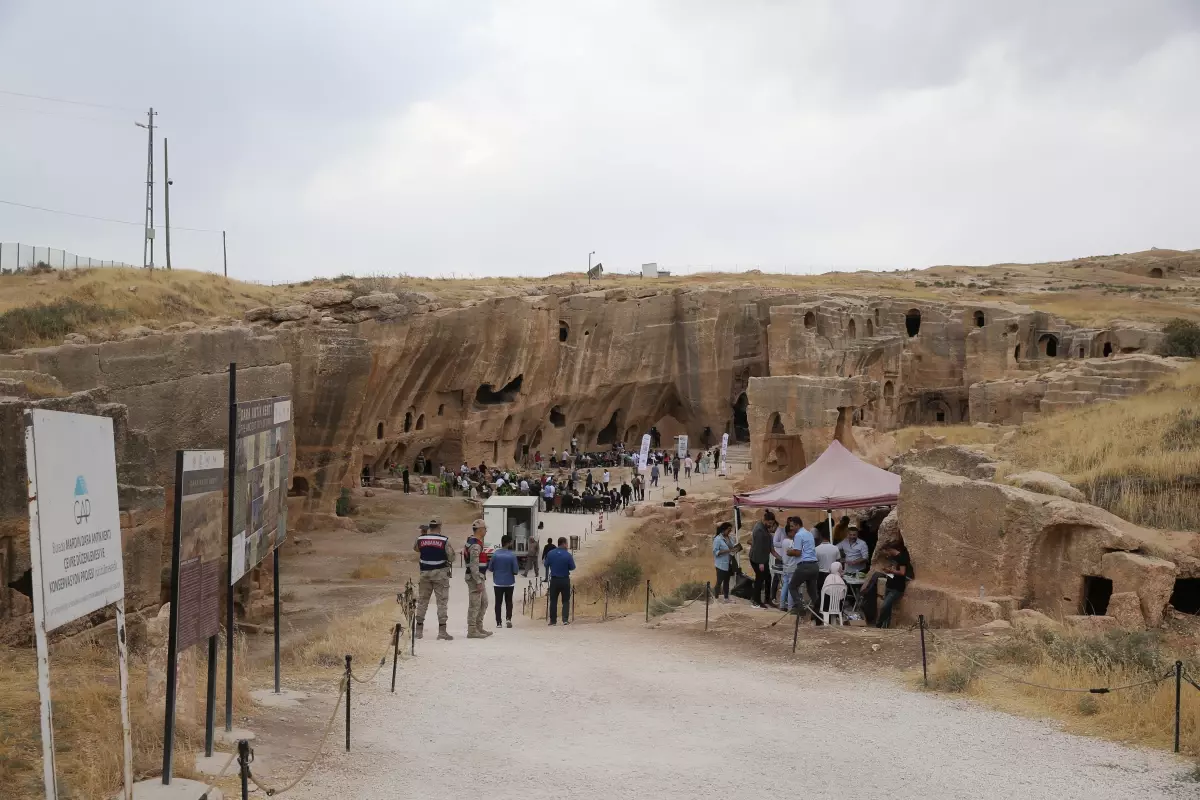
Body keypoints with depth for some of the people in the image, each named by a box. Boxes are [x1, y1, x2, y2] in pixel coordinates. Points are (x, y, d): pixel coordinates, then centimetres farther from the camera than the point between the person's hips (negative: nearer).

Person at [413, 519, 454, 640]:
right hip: (440, 574, -3)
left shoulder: (420, 539, -1)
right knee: (442, 601, 0)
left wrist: (422, 534, 25)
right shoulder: (444, 540, -10)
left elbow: (415, 548, 21)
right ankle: (442, 631, -5)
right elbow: (451, 558, -7)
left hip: (425, 573, 3)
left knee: (422, 601, 12)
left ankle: (419, 630, 16)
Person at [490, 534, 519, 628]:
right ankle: (508, 618, -4)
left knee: (498, 602, 9)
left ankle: (498, 622, 8)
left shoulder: (495, 554, -7)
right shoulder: (512, 555, -12)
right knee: (509, 602, 14)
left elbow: (490, 568, 0)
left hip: (497, 583, 1)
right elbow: (515, 570, -11)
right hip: (509, 583, -1)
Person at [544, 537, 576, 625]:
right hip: (565, 580, -2)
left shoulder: (550, 554, -5)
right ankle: (565, 619, -1)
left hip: (554, 580, 2)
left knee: (553, 601, 11)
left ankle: (553, 620, 12)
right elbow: (572, 568, -7)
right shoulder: (568, 555, -14)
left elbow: (546, 565, 4)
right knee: (565, 601, 9)